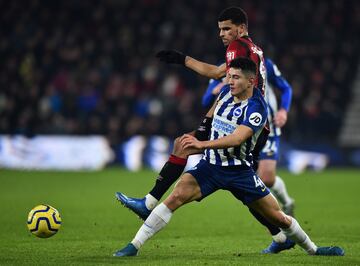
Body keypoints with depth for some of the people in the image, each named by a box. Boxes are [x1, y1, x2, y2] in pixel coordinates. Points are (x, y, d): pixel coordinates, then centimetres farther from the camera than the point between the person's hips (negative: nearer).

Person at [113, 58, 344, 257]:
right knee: (176, 197, -19)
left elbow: (237, 138, -32)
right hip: (210, 165, 4)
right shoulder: (227, 93, 1)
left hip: (239, 171, -3)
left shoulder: (256, 108, -18)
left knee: (279, 218, 1)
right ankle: (134, 246, -19)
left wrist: (203, 144, -40)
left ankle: (312, 249, 27)